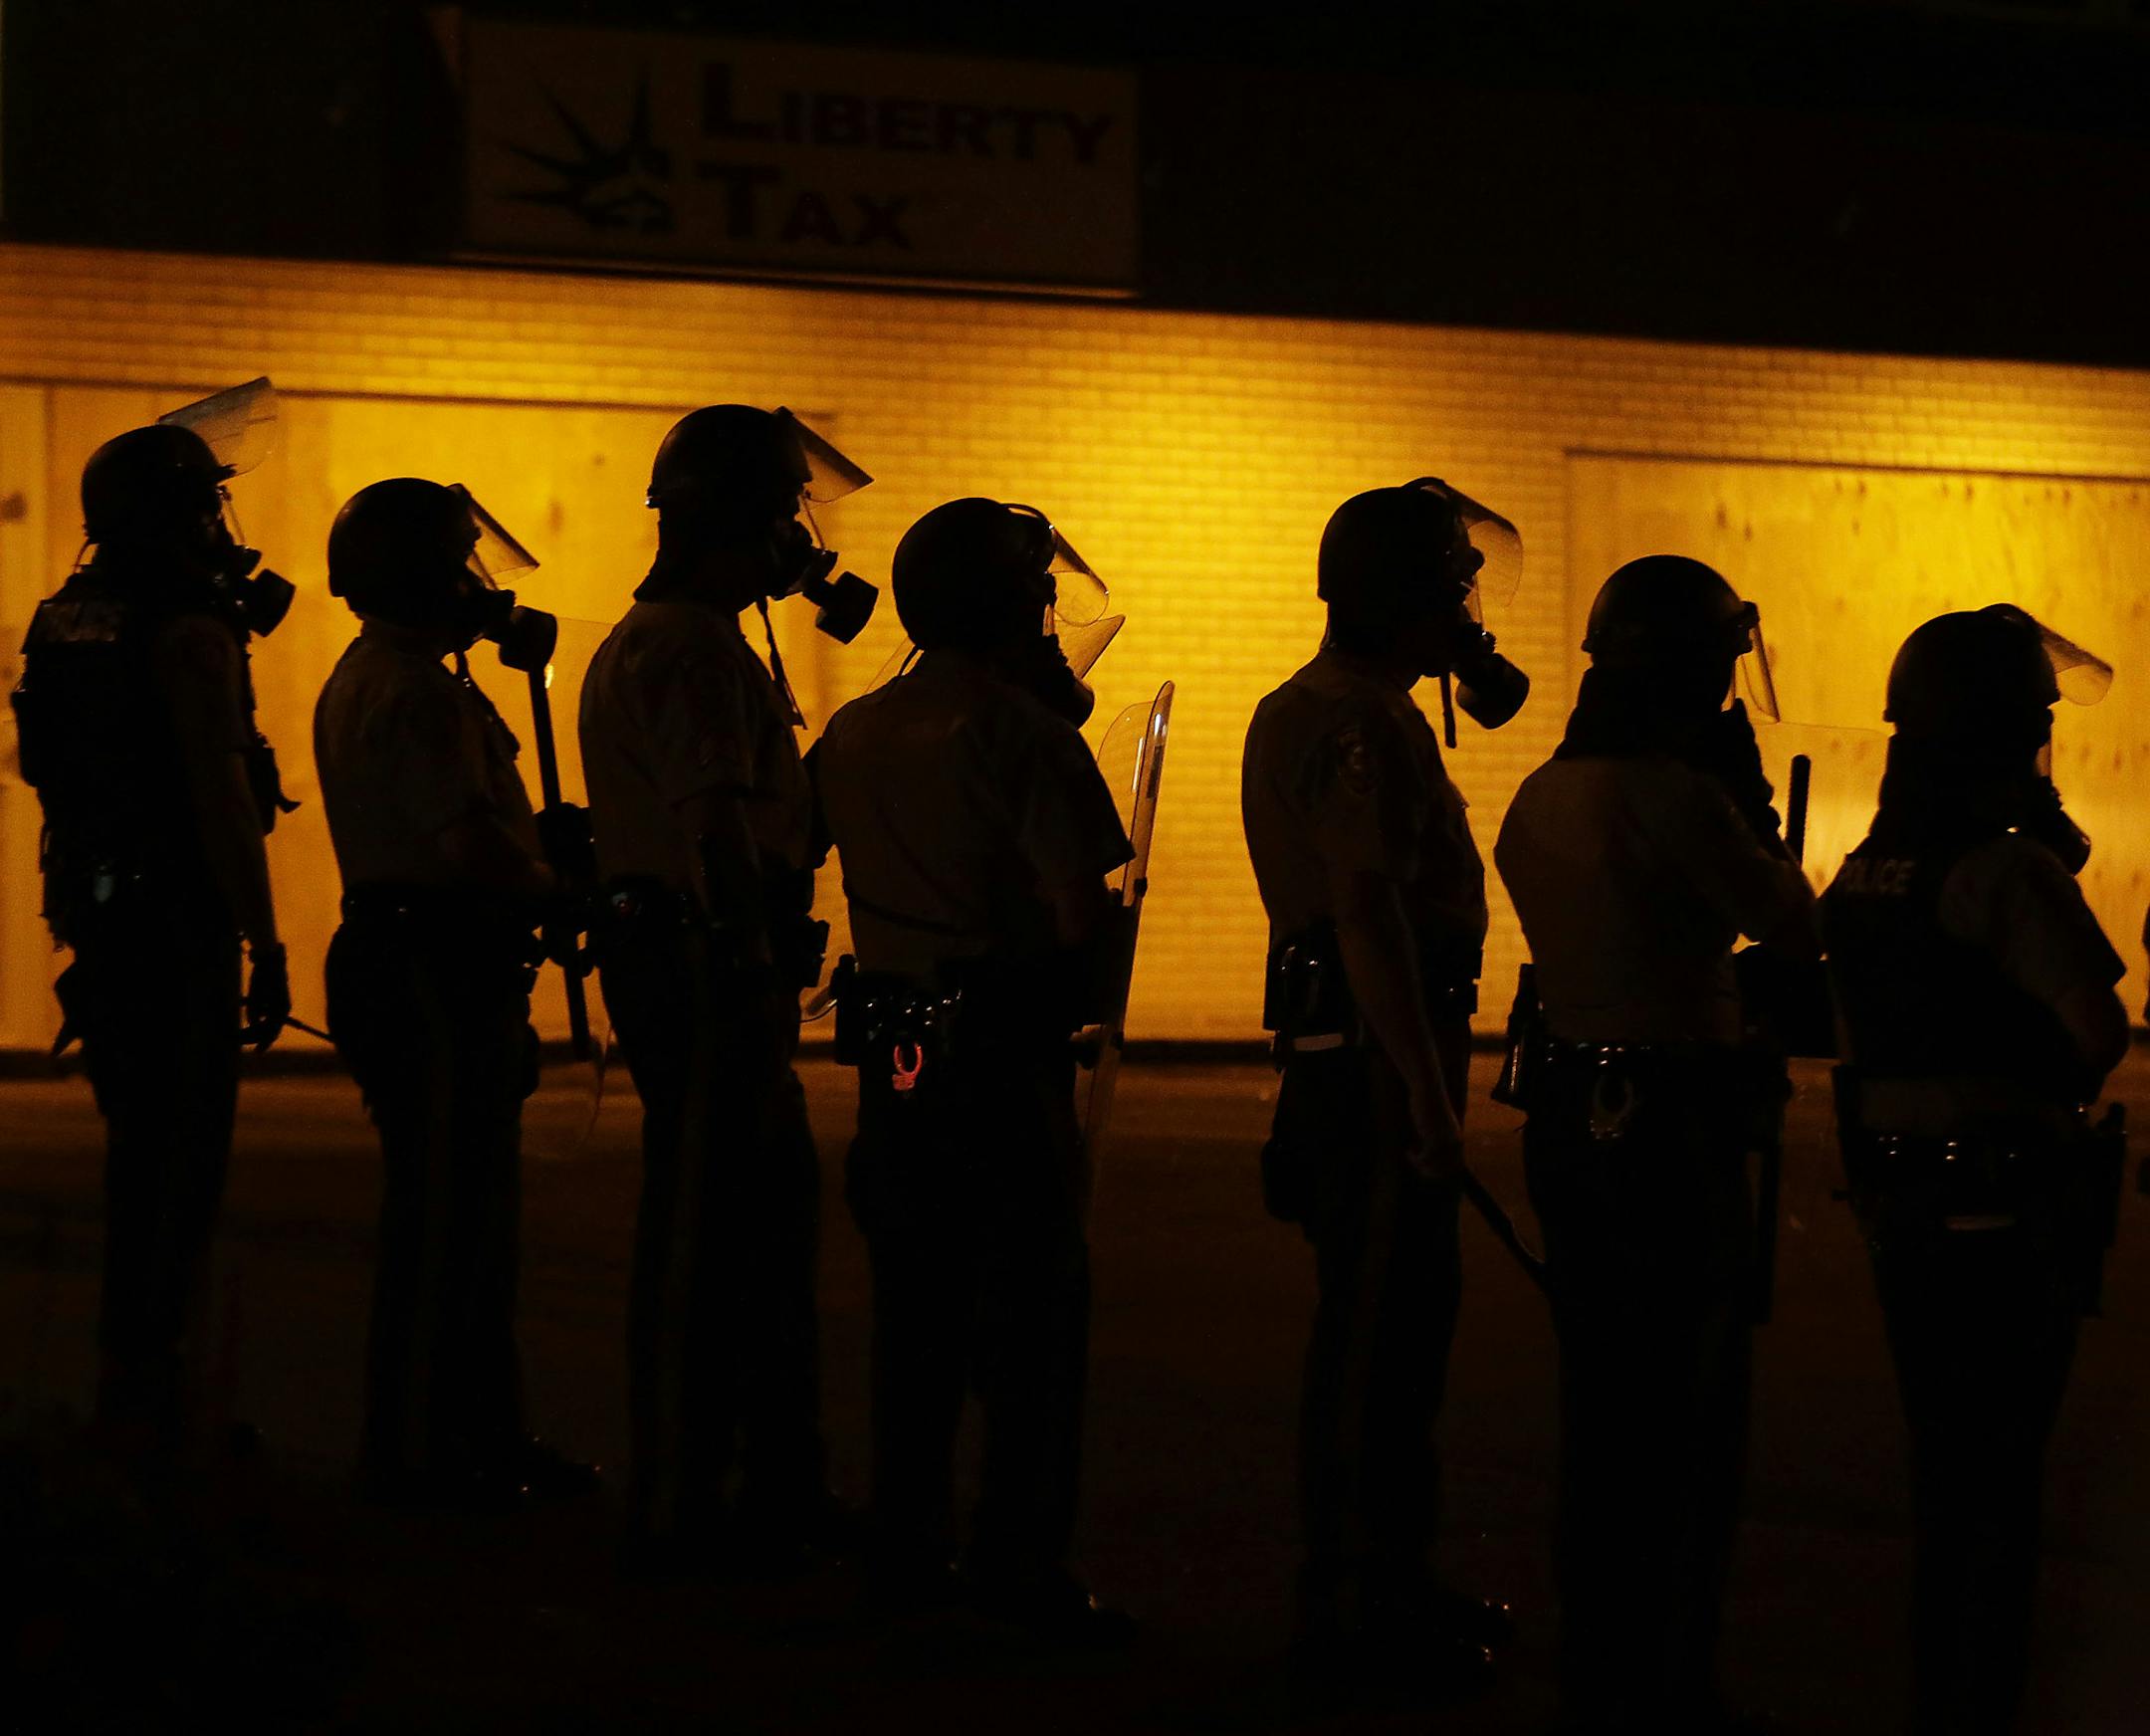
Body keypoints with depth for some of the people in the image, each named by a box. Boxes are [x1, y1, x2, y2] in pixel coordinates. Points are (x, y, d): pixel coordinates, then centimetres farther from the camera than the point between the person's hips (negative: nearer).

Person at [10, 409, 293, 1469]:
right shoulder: (188, 634, -15)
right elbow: (223, 800, -19)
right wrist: (267, 946, -17)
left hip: (97, 914, 8)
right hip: (182, 921, -8)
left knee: (136, 1149, 18)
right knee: (184, 1156, -3)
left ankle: (124, 1379, 26)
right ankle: (158, 1393, -2)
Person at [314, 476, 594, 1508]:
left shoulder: (365, 677, 19)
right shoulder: (416, 692, -16)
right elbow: (475, 846, -24)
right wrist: (558, 883, -8)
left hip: (399, 954, 11)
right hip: (438, 972, -11)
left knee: (465, 1212, 15)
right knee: (444, 1216, -5)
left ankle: (480, 1435, 22)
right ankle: (416, 1451, 0)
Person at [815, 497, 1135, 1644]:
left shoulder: (854, 732, 9)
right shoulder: (1023, 729, -11)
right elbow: (1078, 913, -19)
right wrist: (1089, 948, 4)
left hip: (895, 1054, 7)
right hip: (1004, 1047, -6)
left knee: (915, 1303, 14)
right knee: (1032, 1311, 0)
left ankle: (905, 1550, 18)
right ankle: (1022, 1565, 0)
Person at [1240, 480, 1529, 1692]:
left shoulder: (1310, 709, 17)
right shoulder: (1364, 727, -16)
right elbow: (1368, 912, -25)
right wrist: (1427, 1092, -28)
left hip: (1344, 1043, 11)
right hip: (1378, 1054, -11)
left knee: (1397, 1321, 16)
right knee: (1379, 1332, -5)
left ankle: (1387, 1584, 25)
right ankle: (1360, 1606, 2)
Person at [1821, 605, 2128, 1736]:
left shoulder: (1863, 871, 7)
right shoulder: (2009, 868, -17)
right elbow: (2101, 1025, -27)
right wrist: (2063, 1091, -5)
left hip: (1897, 1199, 8)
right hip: (2006, 1206, -7)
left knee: (1942, 1462, 18)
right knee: (2000, 1474, 1)